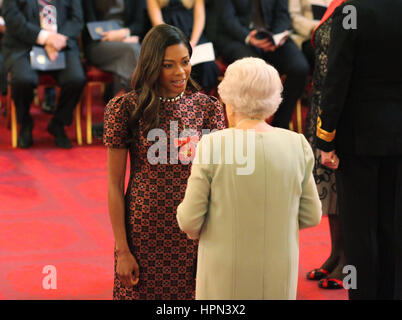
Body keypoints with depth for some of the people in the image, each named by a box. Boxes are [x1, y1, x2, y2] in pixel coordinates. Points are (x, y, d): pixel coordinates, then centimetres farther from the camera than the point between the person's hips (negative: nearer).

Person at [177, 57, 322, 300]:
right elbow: (311, 216, 1)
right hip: (278, 276, 2)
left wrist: (195, 230, 12)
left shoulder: (212, 145, -13)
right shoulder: (297, 146, -6)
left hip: (225, 273, -2)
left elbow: (189, 219, -10)